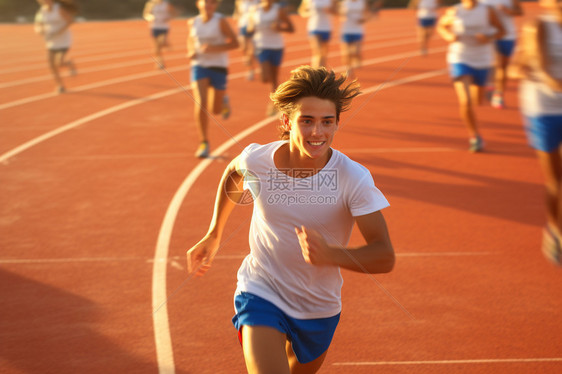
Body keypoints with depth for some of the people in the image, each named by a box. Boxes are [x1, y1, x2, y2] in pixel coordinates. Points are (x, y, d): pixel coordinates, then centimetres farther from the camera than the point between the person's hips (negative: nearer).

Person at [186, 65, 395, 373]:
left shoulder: (354, 179, -22)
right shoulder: (256, 160, -17)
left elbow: (385, 257, -25)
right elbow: (232, 173, 10)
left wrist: (330, 254, -43)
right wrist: (213, 235, 12)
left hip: (319, 308, 2)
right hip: (260, 293, -1)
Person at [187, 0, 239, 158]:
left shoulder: (220, 21, -10)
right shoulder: (193, 22, 1)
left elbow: (235, 43, -8)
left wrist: (214, 48, -21)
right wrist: (191, 51, 0)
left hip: (218, 66, -2)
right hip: (199, 66, 2)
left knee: (215, 110, 6)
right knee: (200, 103, -16)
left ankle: (224, 102, 45)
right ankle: (203, 142, -6)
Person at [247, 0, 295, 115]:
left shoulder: (279, 10, -5)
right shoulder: (254, 10, 0)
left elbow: (291, 28, 0)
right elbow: (250, 29, 12)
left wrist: (279, 28, -20)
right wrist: (252, 28, -13)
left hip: (277, 47, 0)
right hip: (262, 46, 0)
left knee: (274, 79, 8)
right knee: (265, 78, -14)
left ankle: (273, 105, 28)